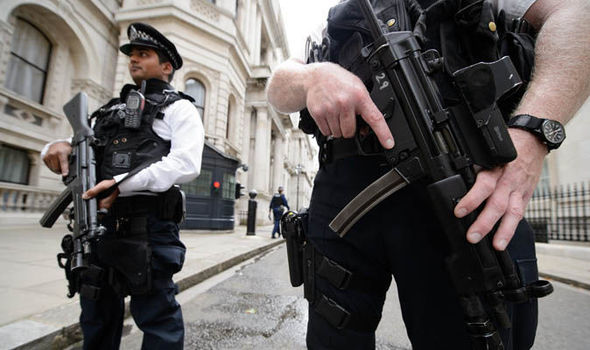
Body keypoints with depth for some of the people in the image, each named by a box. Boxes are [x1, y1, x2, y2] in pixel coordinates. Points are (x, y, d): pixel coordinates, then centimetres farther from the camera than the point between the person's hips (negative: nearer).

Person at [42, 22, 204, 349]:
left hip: (148, 225, -7)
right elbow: (81, 149, 24)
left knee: (156, 314, 2)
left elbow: (185, 163, -14)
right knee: (97, 314, 21)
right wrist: (58, 147, 0)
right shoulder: (110, 110, 22)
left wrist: (121, 183, -21)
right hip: (98, 221, 7)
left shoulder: (178, 108, 2)